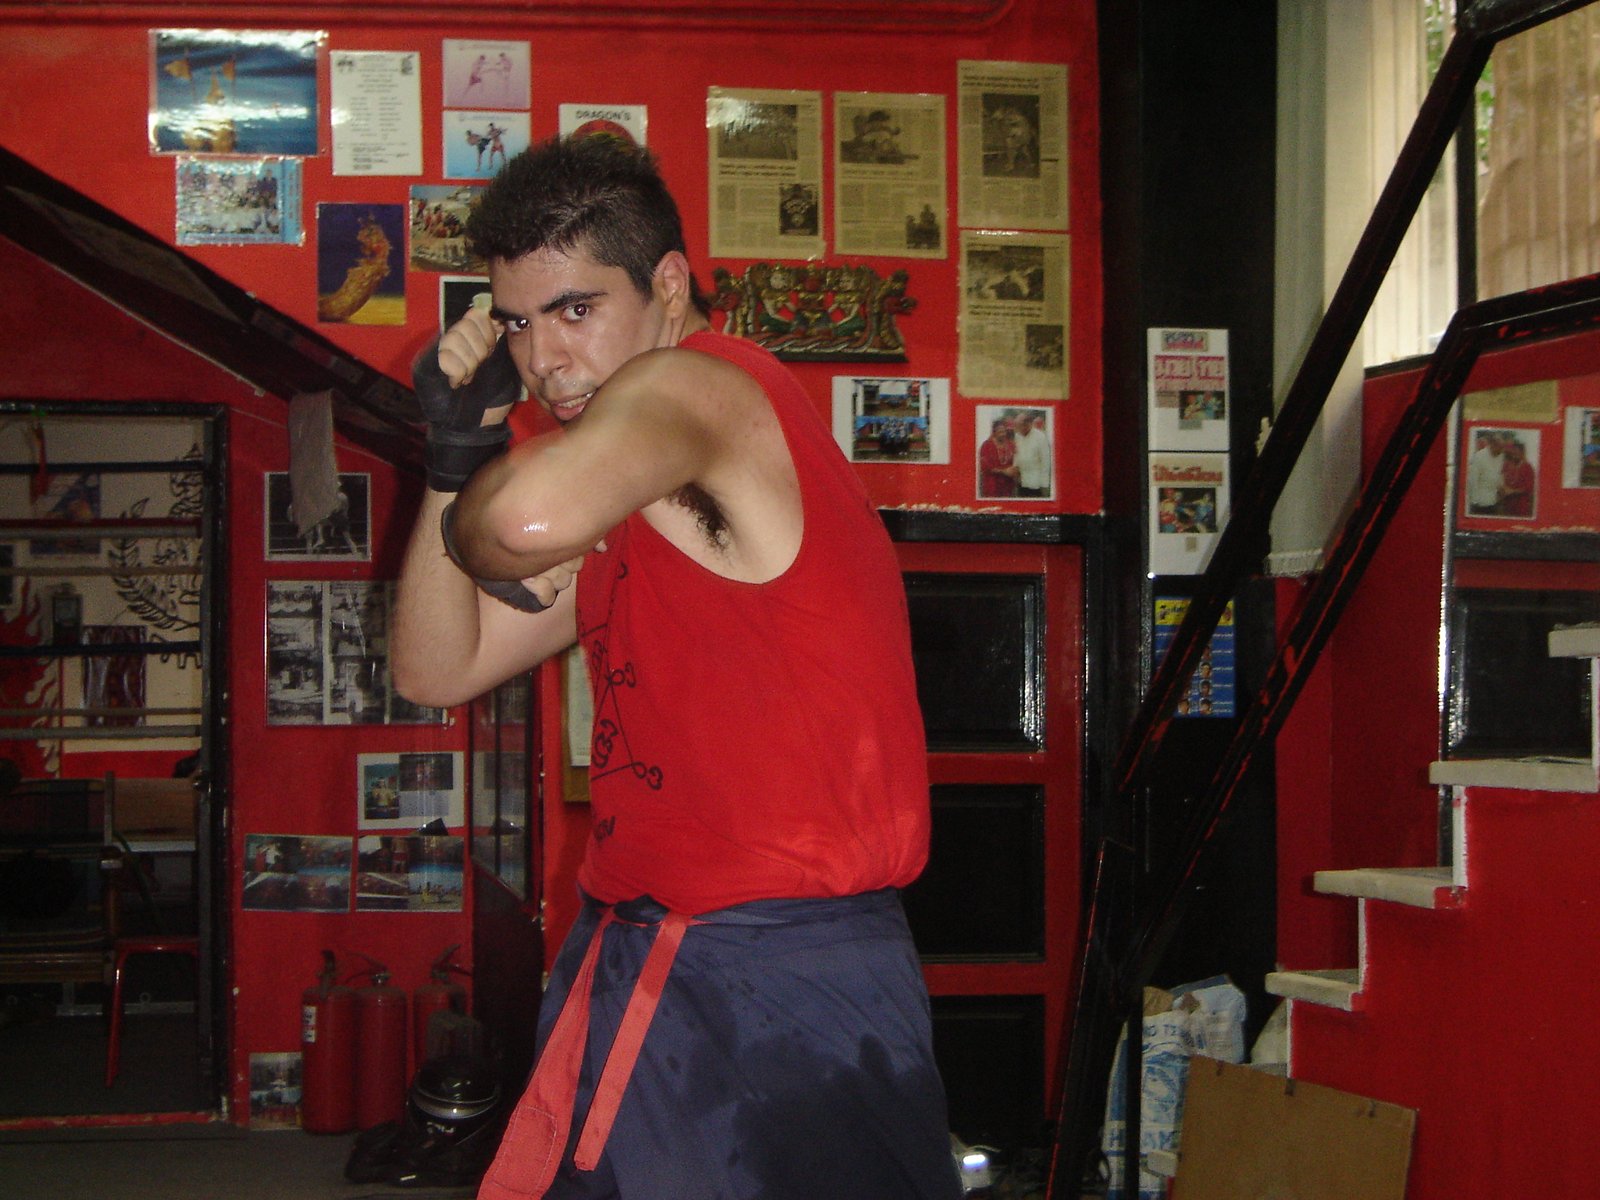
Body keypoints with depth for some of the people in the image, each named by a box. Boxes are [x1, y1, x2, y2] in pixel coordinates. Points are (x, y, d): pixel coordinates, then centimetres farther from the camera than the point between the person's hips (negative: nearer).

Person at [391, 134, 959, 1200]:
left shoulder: (692, 383, -13)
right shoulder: (630, 510, 17)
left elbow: (531, 520, -36)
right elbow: (436, 672, 16)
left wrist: (470, 519, -11)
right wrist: (457, 450, 5)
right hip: (642, 956, 10)